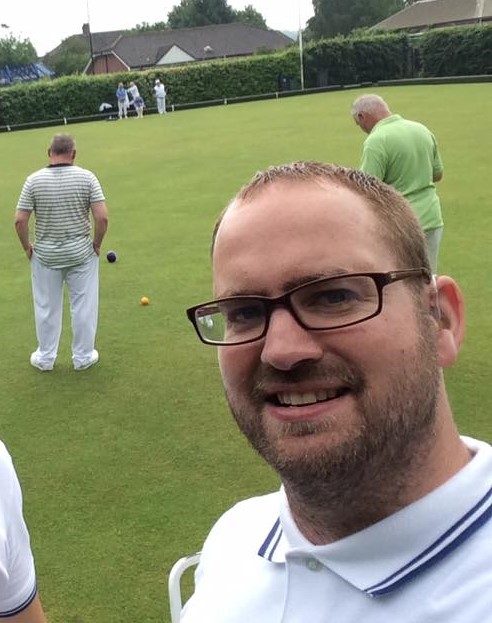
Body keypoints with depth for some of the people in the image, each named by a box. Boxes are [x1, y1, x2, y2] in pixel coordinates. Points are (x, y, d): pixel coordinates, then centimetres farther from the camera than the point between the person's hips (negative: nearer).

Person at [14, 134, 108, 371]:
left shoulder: (34, 180, -9)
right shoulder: (87, 177, -10)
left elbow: (20, 220, -11)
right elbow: (102, 218, -15)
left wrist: (27, 247, 5)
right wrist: (97, 243, 1)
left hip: (45, 255, 1)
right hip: (81, 253, -1)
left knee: (47, 308, 15)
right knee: (83, 306, 12)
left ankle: (45, 358, 27)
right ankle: (83, 356, 22)